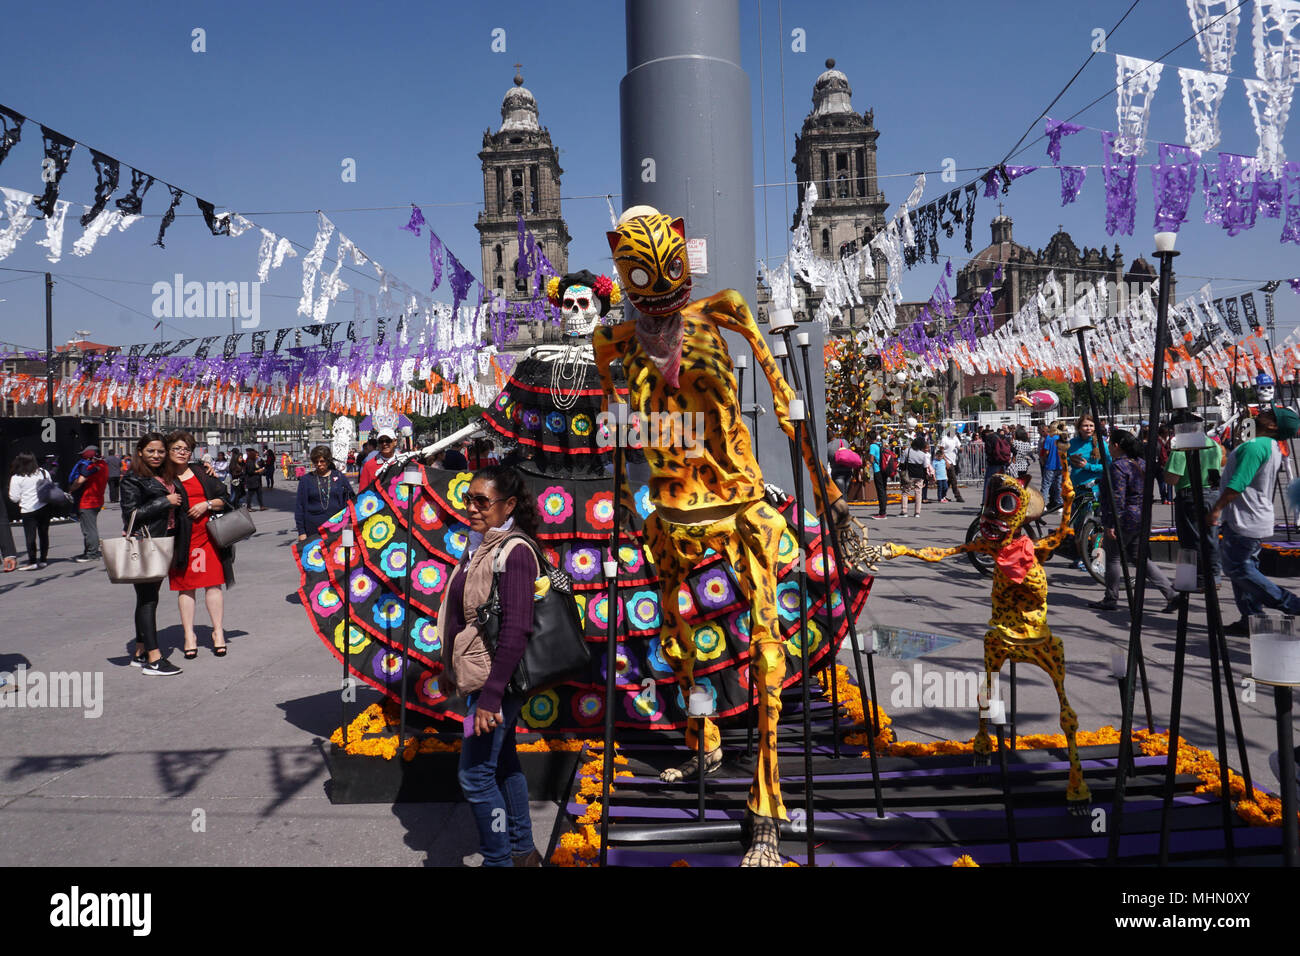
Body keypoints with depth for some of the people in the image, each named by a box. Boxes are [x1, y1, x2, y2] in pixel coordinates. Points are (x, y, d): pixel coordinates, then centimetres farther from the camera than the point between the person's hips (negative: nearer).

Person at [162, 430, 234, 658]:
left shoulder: (202, 474, 12)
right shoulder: (161, 478, 5)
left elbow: (223, 499, 13)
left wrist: (207, 504, -5)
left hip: (208, 534, 2)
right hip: (181, 539, -1)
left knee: (213, 584, 0)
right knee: (186, 586, 2)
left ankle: (218, 632, 7)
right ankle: (189, 635, 10)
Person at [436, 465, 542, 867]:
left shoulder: (515, 552, -19)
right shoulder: (479, 546, 8)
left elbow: (515, 630, -25)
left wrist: (491, 696, -26)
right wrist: (451, 666, 21)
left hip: (496, 681, -9)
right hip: (478, 676, 9)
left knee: (475, 774, -2)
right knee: (503, 763, 19)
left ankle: (498, 860, 15)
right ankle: (522, 852, 35)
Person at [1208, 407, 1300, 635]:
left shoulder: (1255, 446, -20)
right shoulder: (1273, 448, 13)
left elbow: (1237, 484, -25)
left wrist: (1216, 509, -18)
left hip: (1244, 522, -10)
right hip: (1258, 520, 10)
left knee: (1237, 568, -4)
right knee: (1245, 567, 12)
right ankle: (1252, 621, 14)